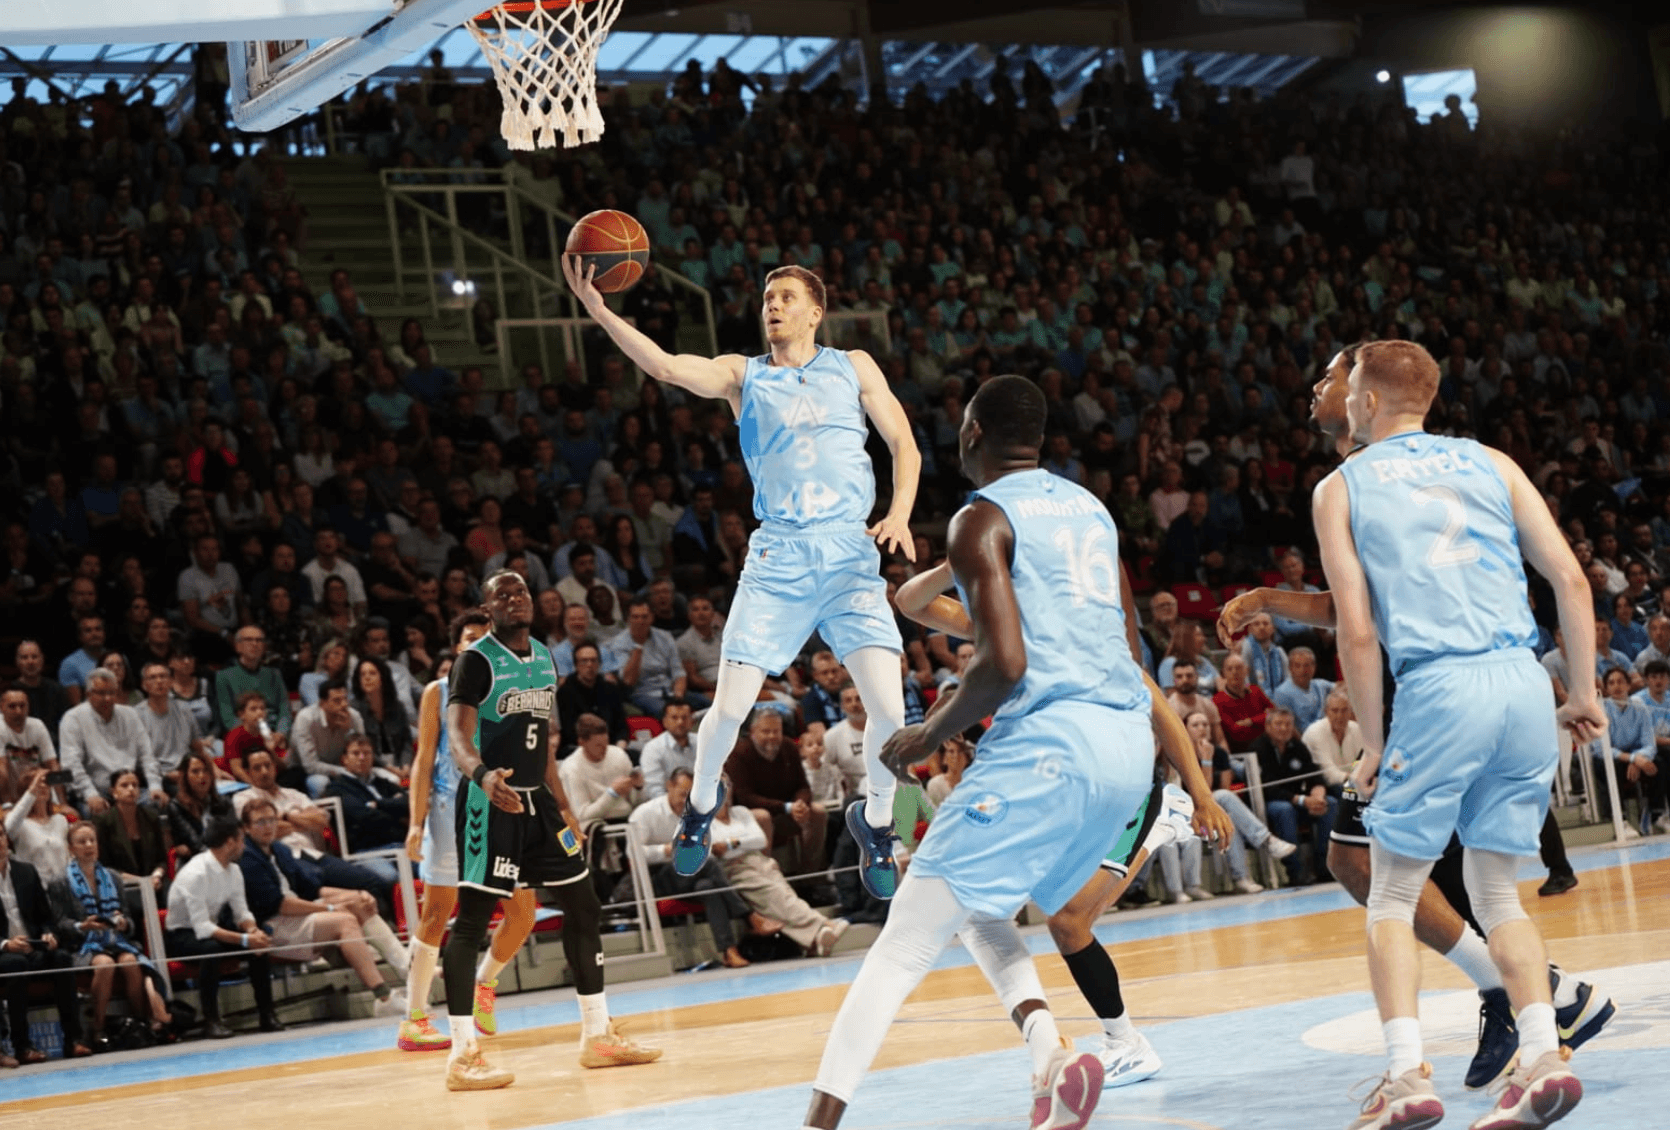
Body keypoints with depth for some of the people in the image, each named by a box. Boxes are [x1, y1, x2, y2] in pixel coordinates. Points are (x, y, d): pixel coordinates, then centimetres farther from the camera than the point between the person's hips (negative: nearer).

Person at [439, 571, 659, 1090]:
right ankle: (462, 1056, -7)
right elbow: (457, 735, -25)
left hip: (536, 799, 8)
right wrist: (483, 775, -45)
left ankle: (598, 1036, 21)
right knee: (471, 920, -9)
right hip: (490, 801, -8)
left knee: (583, 907, 10)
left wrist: (562, 804, 19)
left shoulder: (544, 658, 12)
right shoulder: (476, 660, -12)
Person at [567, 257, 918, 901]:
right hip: (777, 557, 0)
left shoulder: (852, 367, 13)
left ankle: (876, 825, 14)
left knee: (889, 710, -12)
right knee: (731, 706, -8)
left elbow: (903, 444, 12)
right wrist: (600, 313, -21)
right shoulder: (743, 376, 10)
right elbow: (666, 366, -7)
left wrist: (900, 515, -6)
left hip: (851, 554, 0)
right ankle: (702, 805, 23)